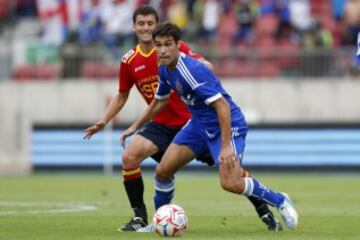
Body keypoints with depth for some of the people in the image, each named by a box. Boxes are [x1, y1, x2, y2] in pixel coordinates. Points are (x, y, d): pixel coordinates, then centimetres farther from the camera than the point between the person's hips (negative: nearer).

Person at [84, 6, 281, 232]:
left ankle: (265, 213, 9)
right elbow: (121, 96, 14)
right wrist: (103, 122, 5)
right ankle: (140, 217, -5)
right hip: (161, 124, 3)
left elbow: (206, 66, -12)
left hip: (193, 120, -3)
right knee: (129, 156, -18)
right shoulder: (129, 61, 1)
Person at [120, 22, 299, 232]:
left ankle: (280, 201, 0)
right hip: (199, 124, 8)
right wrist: (136, 126, 27)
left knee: (231, 183, -23)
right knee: (163, 171, -1)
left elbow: (222, 105, -30)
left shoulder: (192, 70, -28)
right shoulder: (164, 69, -1)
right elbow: (160, 101, 20)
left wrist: (226, 146, -34)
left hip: (228, 124, -8)